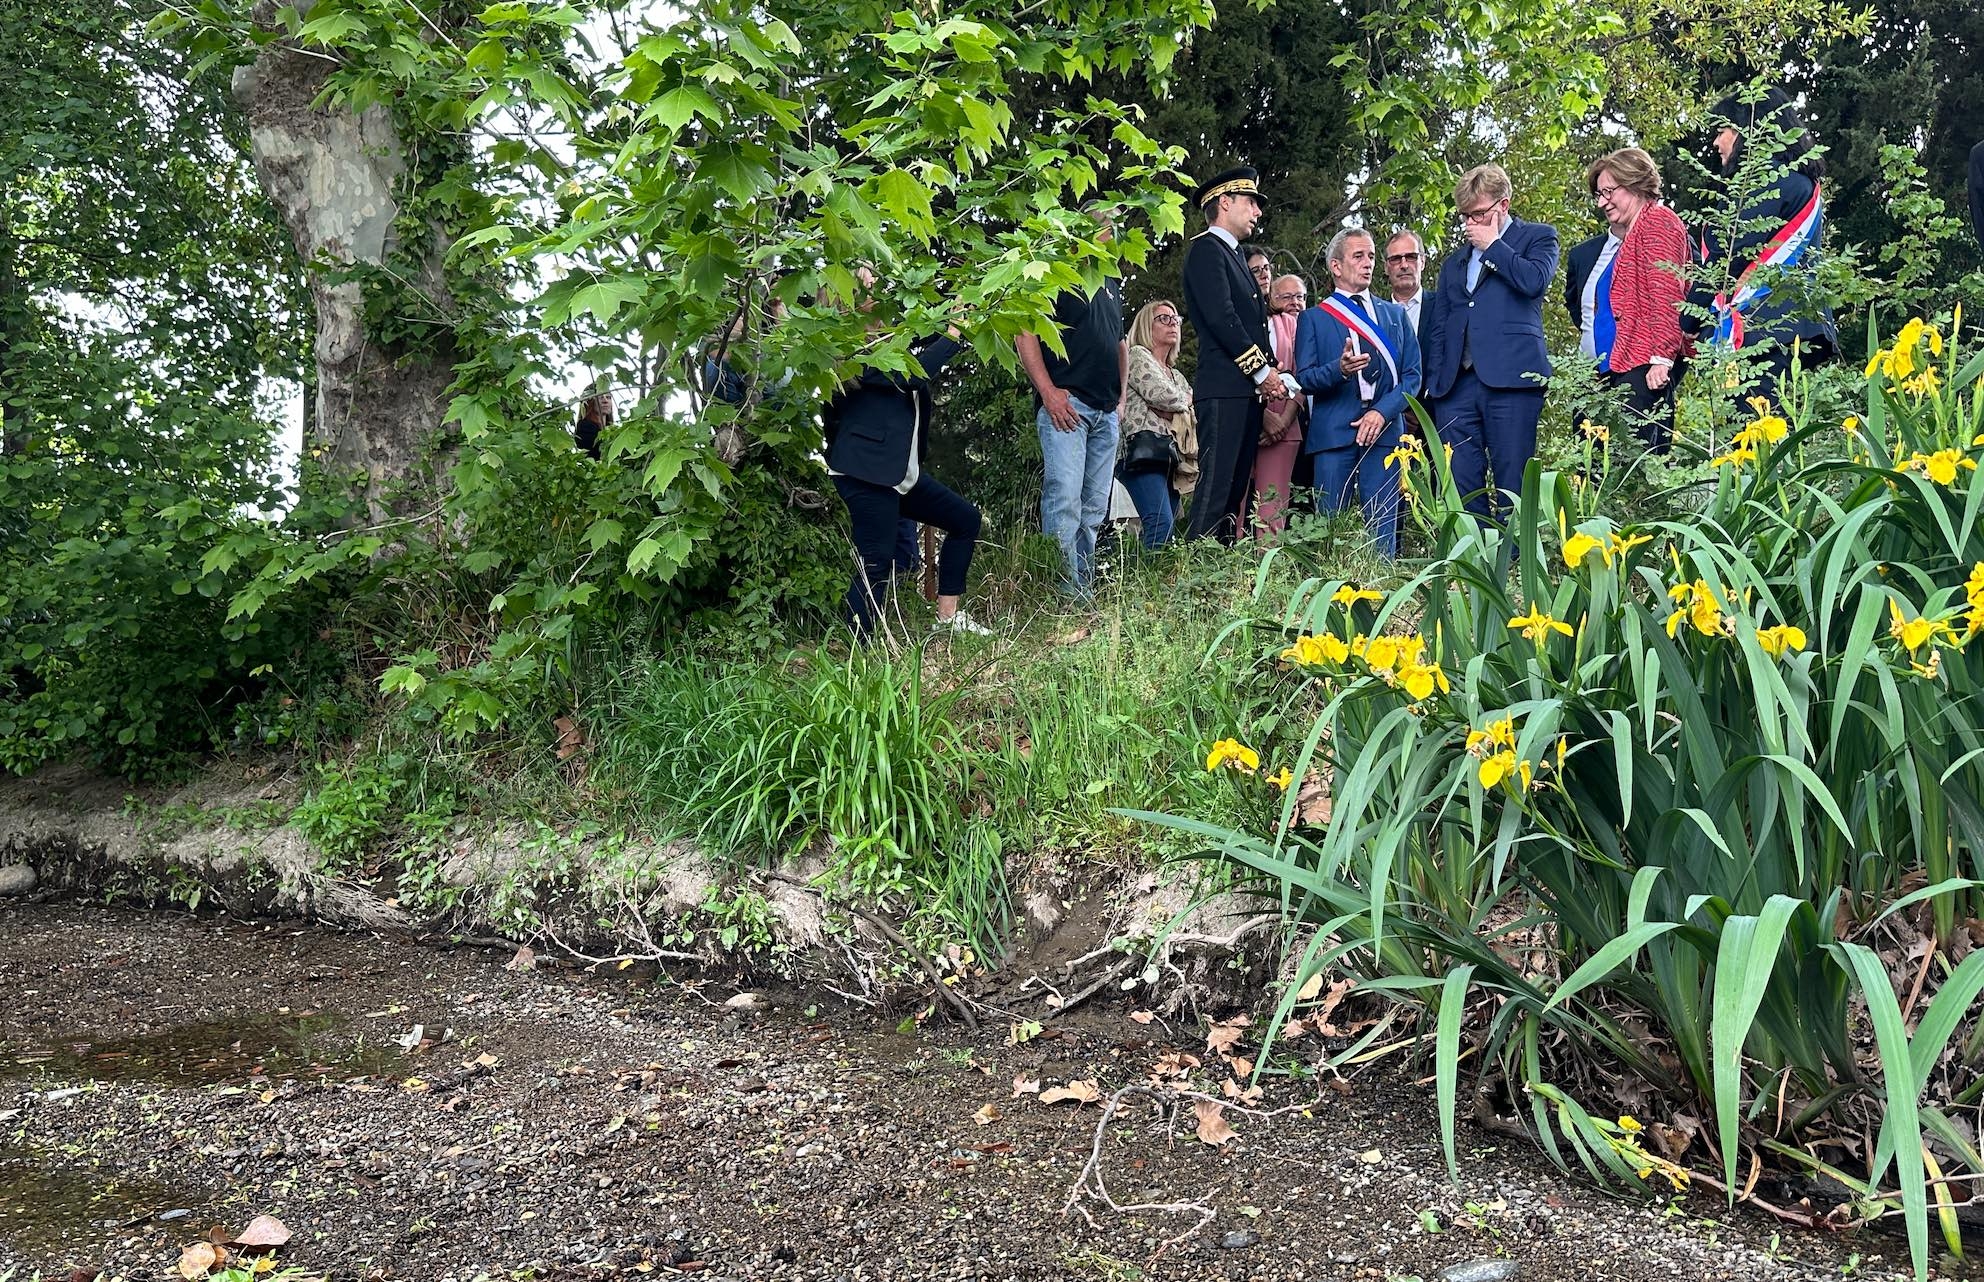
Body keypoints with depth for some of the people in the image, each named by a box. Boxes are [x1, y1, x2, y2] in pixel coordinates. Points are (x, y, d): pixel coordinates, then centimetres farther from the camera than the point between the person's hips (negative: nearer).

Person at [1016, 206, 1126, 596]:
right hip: (1066, 405, -8)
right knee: (1064, 501, -15)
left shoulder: (1111, 286, 24)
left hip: (1106, 412, 8)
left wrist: (1120, 396, 17)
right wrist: (1049, 393, -15)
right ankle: (1066, 593, -17)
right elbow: (1026, 335, -8)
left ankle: (1084, 587, 10)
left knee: (1094, 508, 6)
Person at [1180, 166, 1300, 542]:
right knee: (1215, 486, -13)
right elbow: (1221, 317, -14)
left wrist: (1271, 376, 10)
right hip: (1223, 389, -10)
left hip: (1248, 390, 10)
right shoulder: (1206, 249, -4)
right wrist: (1264, 371, -11)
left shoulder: (1233, 255, 25)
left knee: (1236, 487, 7)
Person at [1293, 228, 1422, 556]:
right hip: (1333, 431, -2)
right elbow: (1305, 378, 1)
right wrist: (1339, 370, -20)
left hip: (1383, 430, 2)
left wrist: (1382, 412, -6)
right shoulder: (1314, 318, 11)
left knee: (1382, 528, -2)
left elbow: (1412, 375, 11)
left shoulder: (1395, 314, 19)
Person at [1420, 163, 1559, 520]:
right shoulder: (1455, 261, 26)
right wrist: (1434, 382, 11)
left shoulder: (1538, 236, 12)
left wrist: (1492, 245, 1)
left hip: (1510, 379, -4)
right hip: (1456, 384, 5)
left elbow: (1534, 281, -9)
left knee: (1513, 485, -6)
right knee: (1461, 488, -2)